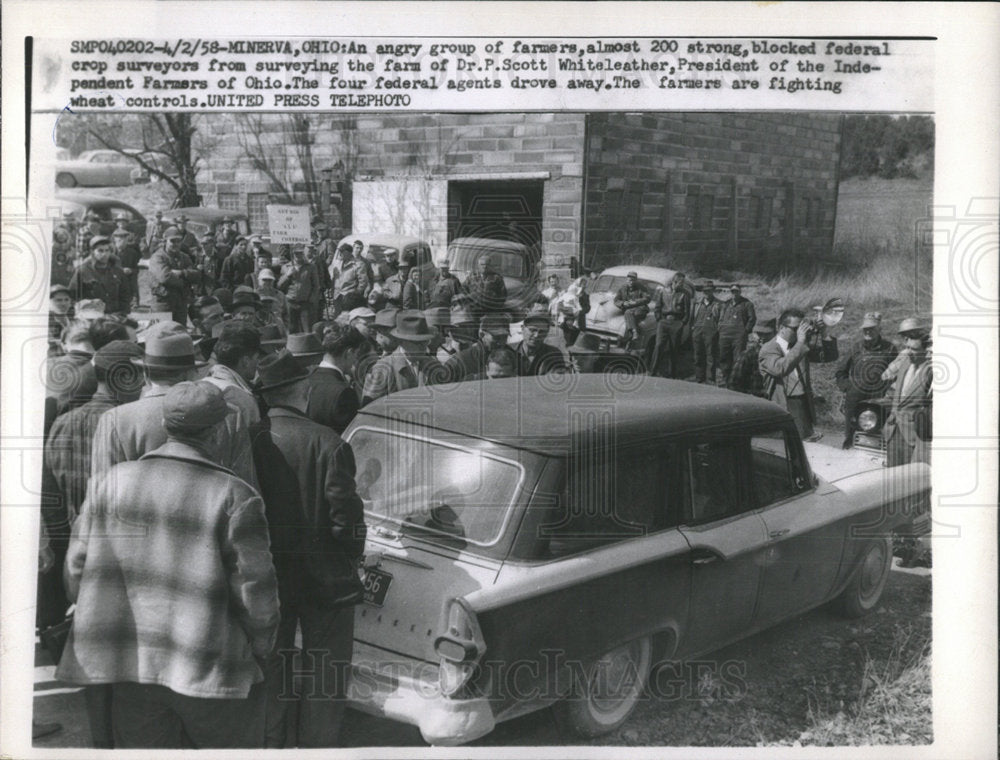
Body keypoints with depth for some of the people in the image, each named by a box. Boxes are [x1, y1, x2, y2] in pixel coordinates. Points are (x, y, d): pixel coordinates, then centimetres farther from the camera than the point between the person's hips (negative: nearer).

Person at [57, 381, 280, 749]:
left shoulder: (110, 483, 1)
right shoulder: (235, 496, -11)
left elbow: (77, 571, 4)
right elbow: (255, 590, -10)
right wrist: (259, 647, 7)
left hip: (130, 666, 4)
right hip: (214, 670, -3)